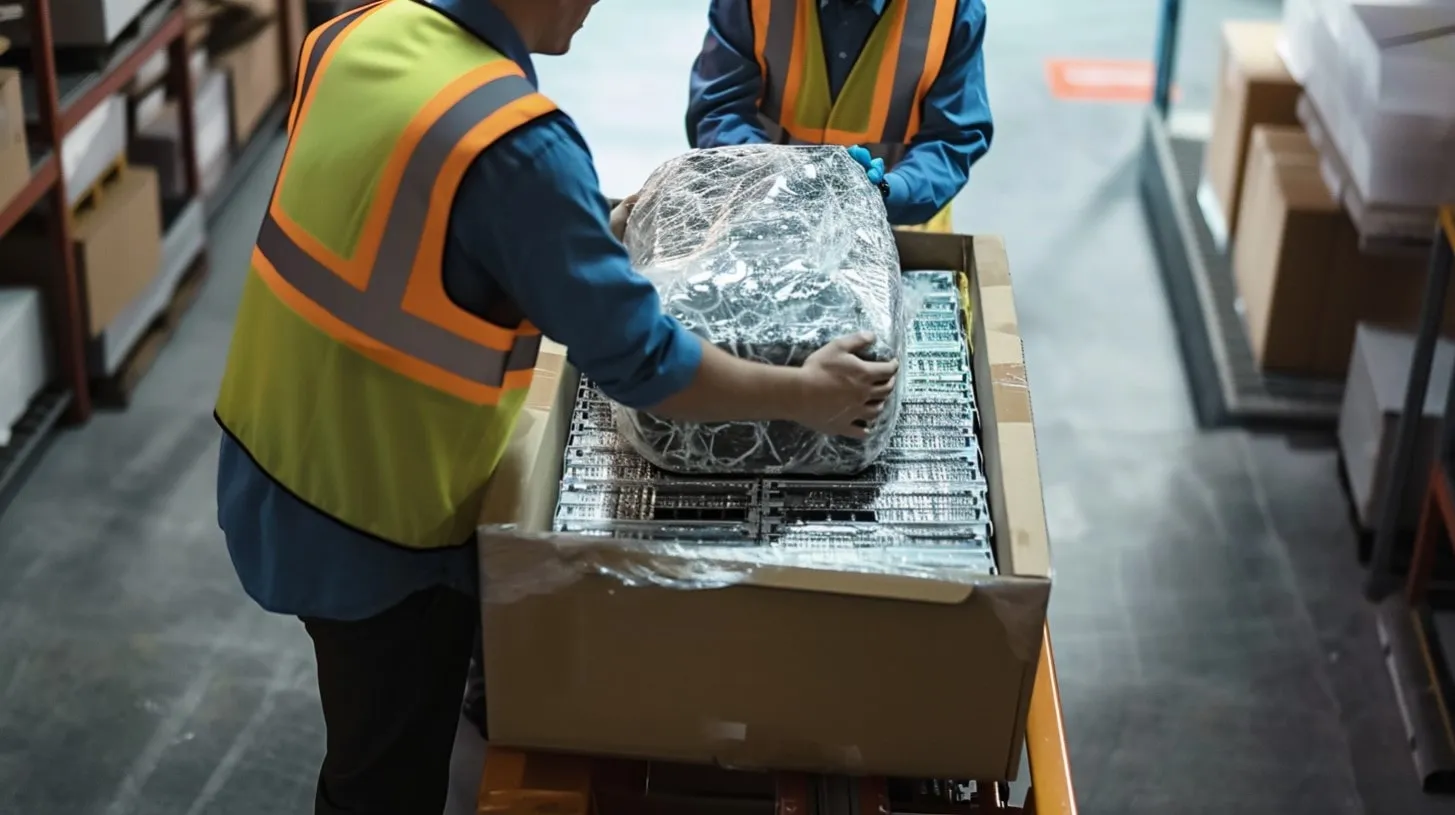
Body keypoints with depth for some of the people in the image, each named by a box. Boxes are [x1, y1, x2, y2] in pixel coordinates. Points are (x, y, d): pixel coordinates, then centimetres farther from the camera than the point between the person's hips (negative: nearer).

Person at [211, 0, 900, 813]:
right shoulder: (514, 142, -29)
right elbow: (639, 360, -23)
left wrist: (585, 227, 25)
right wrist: (805, 394, -8)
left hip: (274, 452, 8)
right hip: (371, 521, -8)